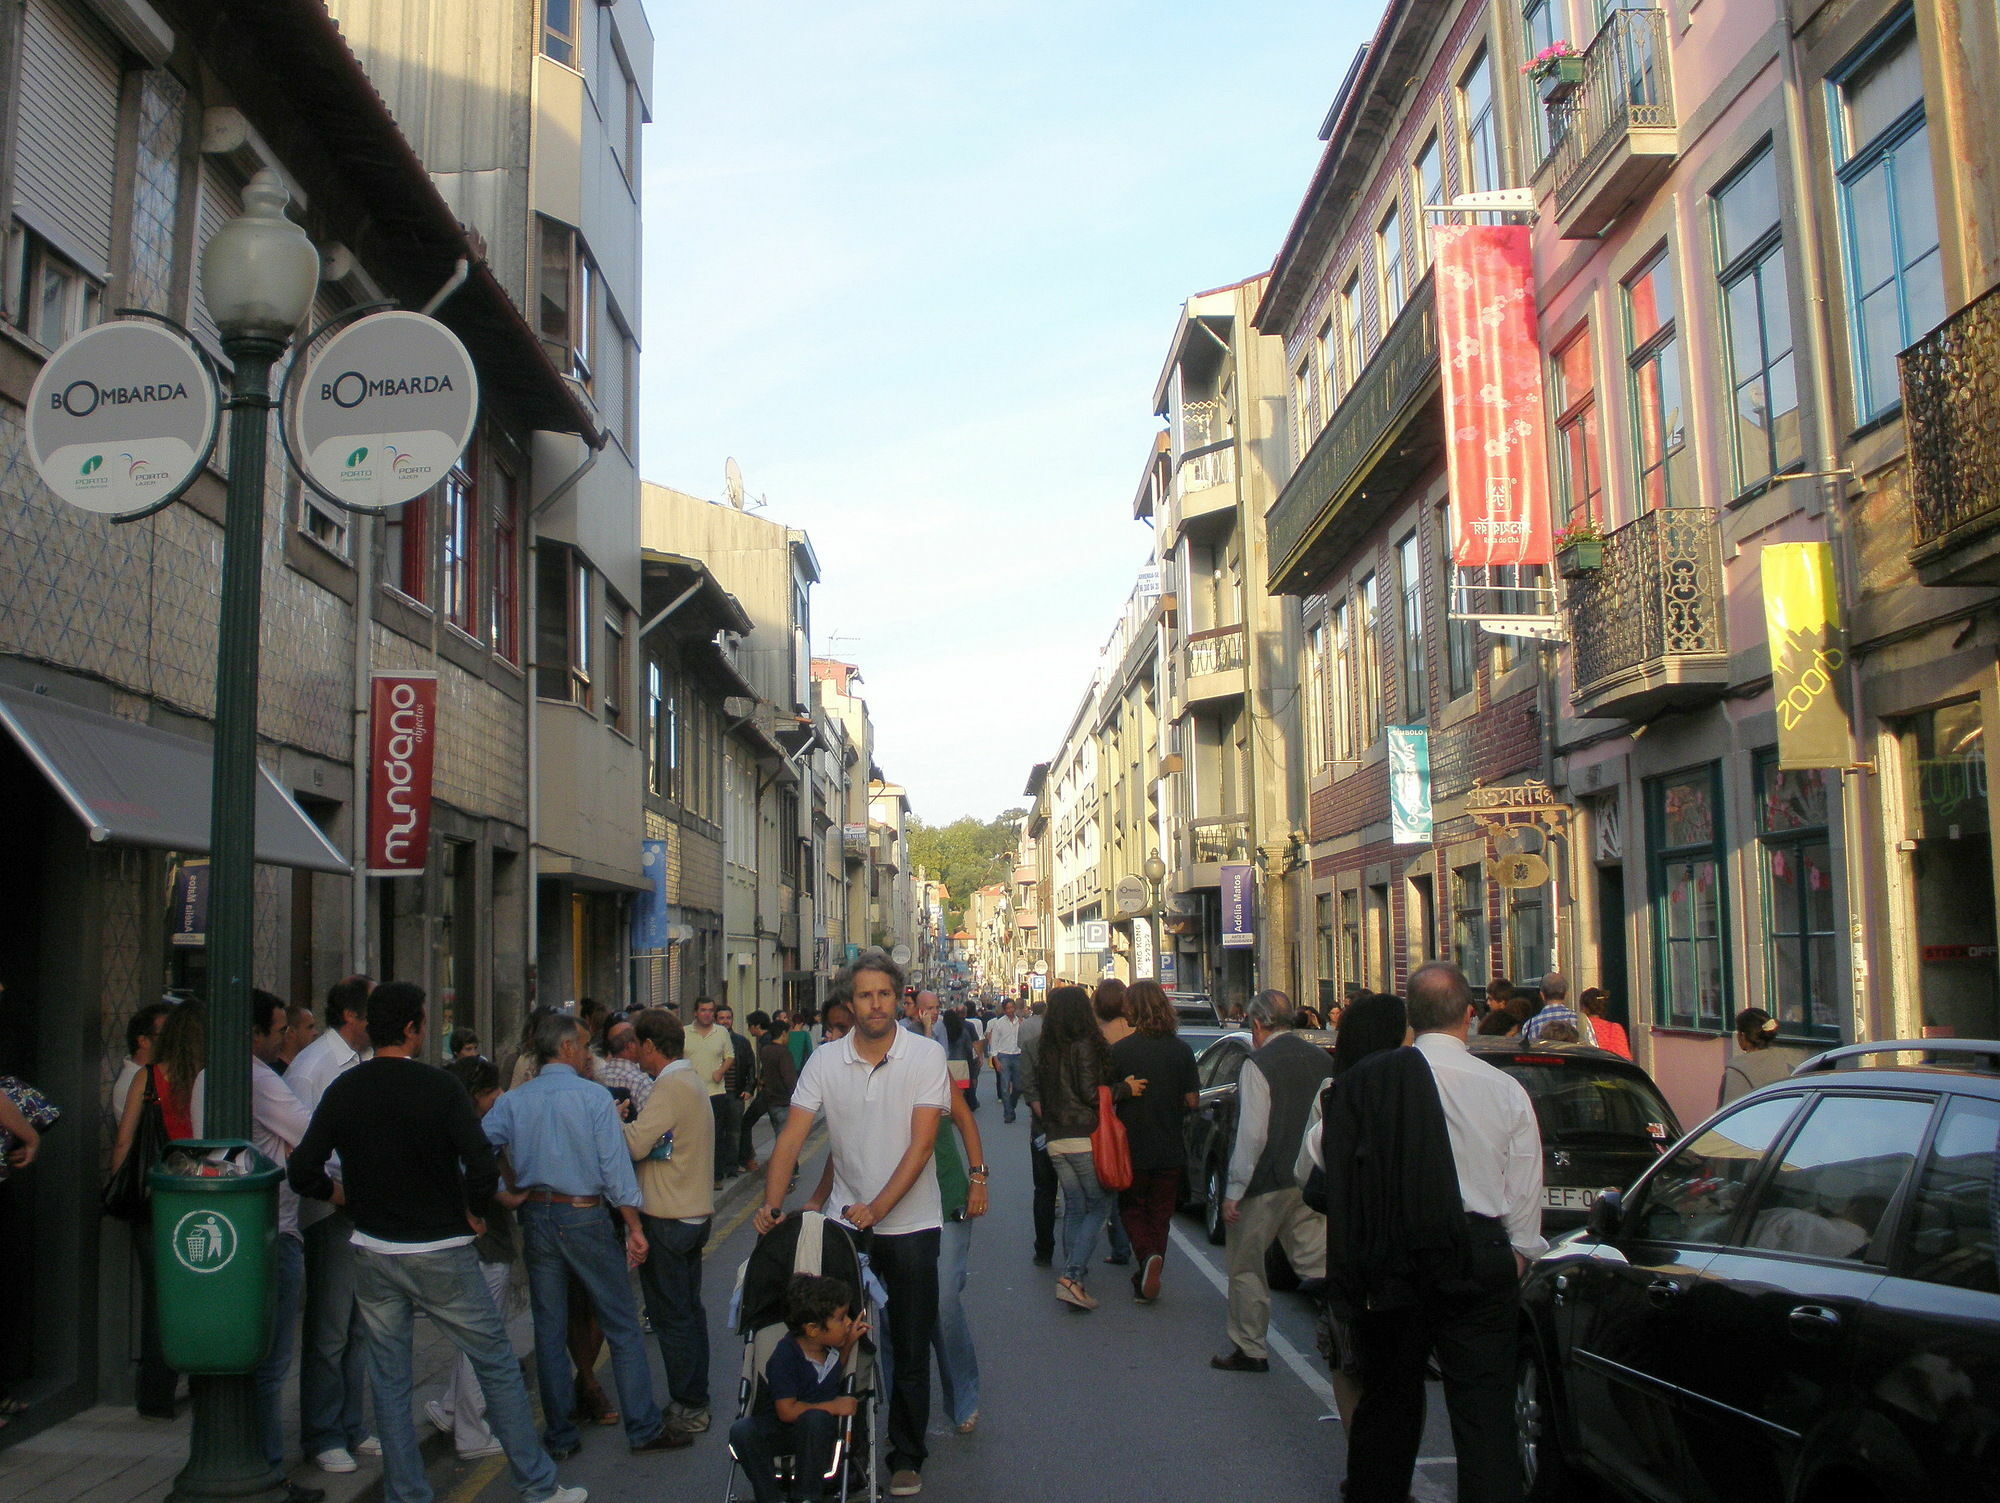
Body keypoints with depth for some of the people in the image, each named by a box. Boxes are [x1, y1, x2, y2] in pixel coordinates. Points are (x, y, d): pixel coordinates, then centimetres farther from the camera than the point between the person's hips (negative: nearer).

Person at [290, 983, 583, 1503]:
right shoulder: (439, 1087, -13)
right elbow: (482, 1167, -21)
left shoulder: (343, 1089, -2)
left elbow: (302, 1172, -4)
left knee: (389, 1380, 14)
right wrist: (475, 1213, -2)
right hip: (440, 1254, -4)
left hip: (373, 1255, 4)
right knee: (498, 1365, 6)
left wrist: (346, 1194, 15)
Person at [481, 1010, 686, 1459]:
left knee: (549, 1331, 12)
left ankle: (560, 1435, 18)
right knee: (622, 1326, 6)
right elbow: (615, 1167, -12)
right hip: (585, 1216, -4)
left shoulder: (513, 1102, 2)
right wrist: (634, 1227, -7)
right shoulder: (593, 1096, -10)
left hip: (536, 1218, 4)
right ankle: (644, 1428, 11)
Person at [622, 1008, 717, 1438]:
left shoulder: (670, 1086, -18)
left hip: (667, 1220, -10)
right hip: (695, 1211, 10)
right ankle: (696, 1399, 26)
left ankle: (687, 1408, 6)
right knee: (689, 1309, 17)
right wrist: (629, 1121, 2)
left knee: (671, 1317, 0)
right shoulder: (692, 1080, 13)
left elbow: (635, 1143, -24)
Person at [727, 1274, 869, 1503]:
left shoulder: (831, 1345, -1)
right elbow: (787, 1411, -23)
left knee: (814, 1418, -34)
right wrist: (833, 1407, -20)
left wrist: (849, 1343, 5)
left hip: (817, 1432, 3)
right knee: (741, 1432, -33)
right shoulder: (784, 1357, -20)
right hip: (779, 1432, -3)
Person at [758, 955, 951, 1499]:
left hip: (911, 1224, -2)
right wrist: (772, 1204, -19)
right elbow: (793, 1135, -5)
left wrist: (876, 1208, -21)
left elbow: (921, 1143, -14)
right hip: (844, 1223, 2)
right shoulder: (825, 1062, -2)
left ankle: (906, 1457, 23)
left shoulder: (926, 1056, -9)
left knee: (909, 1349, 7)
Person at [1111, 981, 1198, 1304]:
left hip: (1132, 1147, -2)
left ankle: (1147, 1256, -11)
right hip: (1171, 1150, 2)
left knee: (1132, 1208, 15)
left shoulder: (1120, 1050, -13)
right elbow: (1192, 1101, -2)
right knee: (1160, 1214, 15)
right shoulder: (1181, 1050, -6)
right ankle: (1147, 1282, 17)